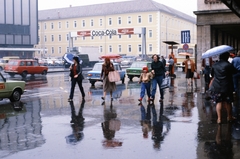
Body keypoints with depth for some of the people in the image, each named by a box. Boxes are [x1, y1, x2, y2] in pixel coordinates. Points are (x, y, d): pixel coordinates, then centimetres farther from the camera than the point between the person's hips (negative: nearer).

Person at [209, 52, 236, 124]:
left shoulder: (214, 65, 4)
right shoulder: (228, 65, -10)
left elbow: (212, 75, 12)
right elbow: (233, 72, 0)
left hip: (216, 87, 3)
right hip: (226, 87, -3)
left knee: (219, 102, 8)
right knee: (227, 102, 11)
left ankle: (219, 118, 2)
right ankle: (229, 117, 24)